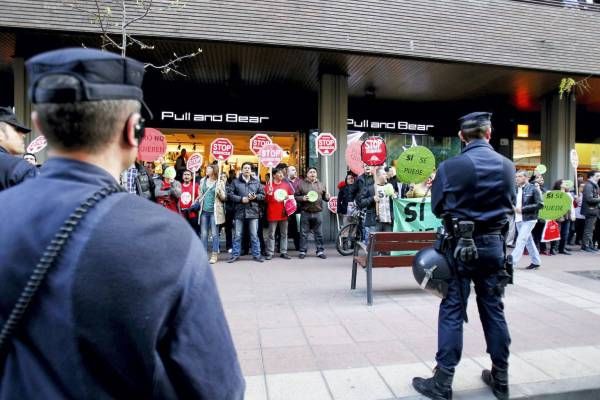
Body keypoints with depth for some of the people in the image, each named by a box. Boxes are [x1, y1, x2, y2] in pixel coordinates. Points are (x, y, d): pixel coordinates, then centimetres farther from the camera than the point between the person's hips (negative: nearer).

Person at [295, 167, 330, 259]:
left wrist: (327, 197, -5)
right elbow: (296, 196, 3)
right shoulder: (301, 184, 3)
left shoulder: (321, 185, 11)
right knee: (304, 233, 4)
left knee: (319, 234, 7)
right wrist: (302, 198, -15)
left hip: (317, 213, 2)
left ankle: (320, 251, 17)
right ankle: (302, 251, 14)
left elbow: (324, 197, 17)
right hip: (305, 213, -2)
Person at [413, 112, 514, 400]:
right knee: (493, 309, 14)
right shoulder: (507, 166, 1)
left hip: (460, 245, -4)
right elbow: (509, 205, 13)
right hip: (493, 243, 4)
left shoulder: (450, 166, -12)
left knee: (452, 311, 2)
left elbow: (437, 208, -2)